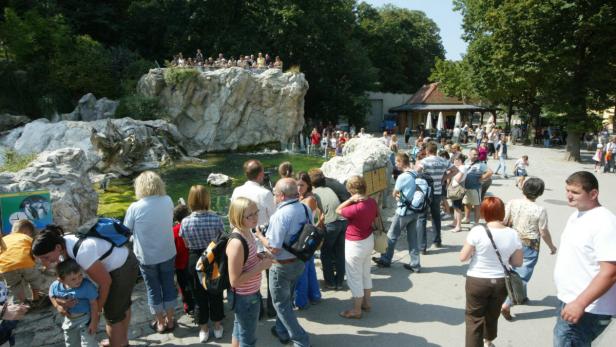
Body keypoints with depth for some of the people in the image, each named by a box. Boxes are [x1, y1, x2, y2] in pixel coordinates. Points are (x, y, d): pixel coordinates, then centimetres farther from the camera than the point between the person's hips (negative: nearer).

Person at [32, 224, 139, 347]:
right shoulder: (64, 245, -11)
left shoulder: (82, 253, -36)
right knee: (121, 305, 28)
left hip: (123, 269, -9)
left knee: (112, 314, 7)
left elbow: (106, 282, -24)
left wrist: (97, 308, -7)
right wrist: (59, 299, -22)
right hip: (123, 260, 9)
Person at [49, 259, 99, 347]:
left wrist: (94, 322, -16)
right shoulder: (55, 286, -18)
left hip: (85, 319, -5)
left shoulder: (87, 286, -31)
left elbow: (94, 304, -21)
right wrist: (57, 306, -10)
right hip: (69, 320, 5)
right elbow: (51, 295, 8)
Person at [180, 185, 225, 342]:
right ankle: (218, 327, 35)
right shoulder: (216, 219, -19)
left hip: (195, 261, 0)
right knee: (215, 294, 19)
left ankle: (203, 330, 31)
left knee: (199, 296, 17)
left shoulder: (185, 222, -16)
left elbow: (187, 245, -4)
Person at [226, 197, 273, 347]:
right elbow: (234, 280, -29)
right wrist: (261, 266, -26)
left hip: (246, 294, 8)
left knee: (239, 329, 28)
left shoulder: (247, 233, -4)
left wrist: (259, 256, -5)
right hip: (245, 297, -8)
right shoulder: (237, 243, -31)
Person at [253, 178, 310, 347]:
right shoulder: (304, 208, -6)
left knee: (281, 304, 12)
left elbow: (274, 248, -26)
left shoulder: (281, 215, -29)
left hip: (282, 265, -7)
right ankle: (282, 331, 43)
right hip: (300, 261, 7)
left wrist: (259, 235, -10)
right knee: (286, 299, 25)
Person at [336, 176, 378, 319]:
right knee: (365, 274, 23)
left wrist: (351, 199, -23)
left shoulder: (356, 208, -32)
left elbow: (338, 210, -16)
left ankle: (356, 310, 20)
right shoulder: (372, 202, -7)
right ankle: (366, 302, 39)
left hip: (355, 245, -8)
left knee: (354, 278, 7)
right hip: (369, 240, 9)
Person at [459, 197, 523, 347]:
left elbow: (463, 257, -15)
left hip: (477, 281, -4)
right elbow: (518, 262, 0)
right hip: (501, 282, 5)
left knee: (474, 318, 11)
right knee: (493, 315, 27)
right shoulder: (513, 234, -9)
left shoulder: (477, 231, -20)